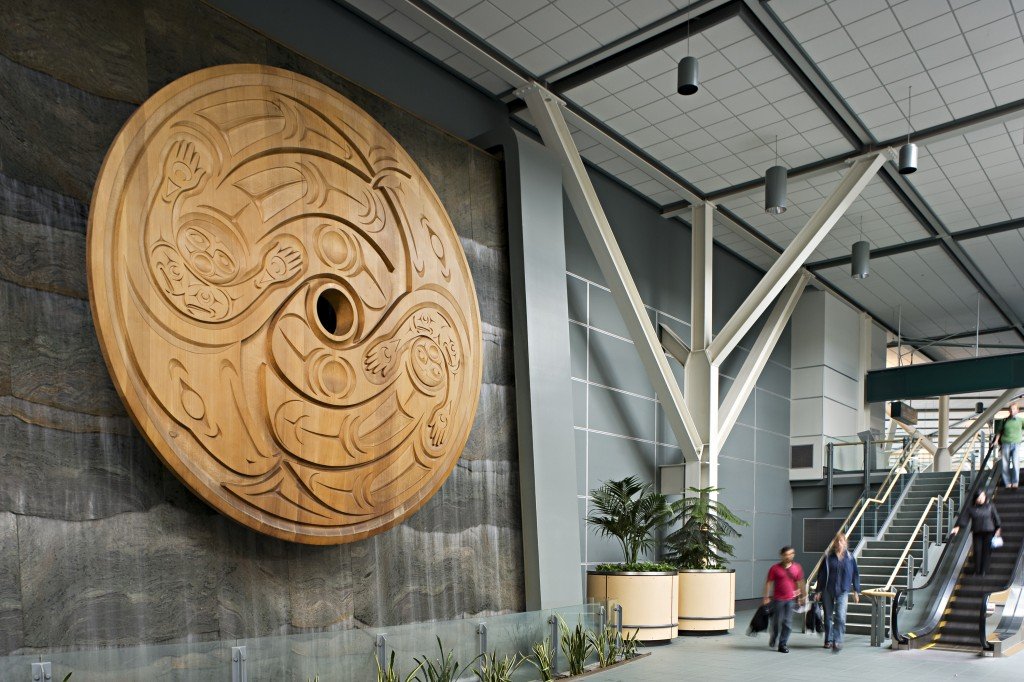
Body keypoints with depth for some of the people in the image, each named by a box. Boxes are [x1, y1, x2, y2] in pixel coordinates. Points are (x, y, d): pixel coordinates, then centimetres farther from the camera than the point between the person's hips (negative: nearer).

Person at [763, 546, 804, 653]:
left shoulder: (797, 568, 3)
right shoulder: (775, 568, -5)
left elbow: (800, 583, 13)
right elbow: (768, 583, -2)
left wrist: (801, 596, 13)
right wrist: (766, 597, -6)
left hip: (791, 599, 2)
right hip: (778, 599, -2)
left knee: (787, 622, 2)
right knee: (777, 621, 2)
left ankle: (783, 644, 12)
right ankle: (773, 638, 30)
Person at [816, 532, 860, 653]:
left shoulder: (850, 557, 0)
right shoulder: (828, 557, 0)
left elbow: (855, 574, 7)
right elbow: (821, 574, 3)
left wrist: (856, 591, 5)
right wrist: (819, 591, 1)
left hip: (843, 591, -1)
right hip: (828, 590, 1)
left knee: (840, 617, -15)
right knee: (828, 617, 11)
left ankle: (837, 642, -14)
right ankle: (828, 640, 24)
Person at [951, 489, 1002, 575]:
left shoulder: (990, 506, 4)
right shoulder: (971, 508, 3)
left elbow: (996, 518, 8)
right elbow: (964, 518, -2)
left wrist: (998, 528, 1)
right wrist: (958, 527, -11)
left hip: (988, 532, 0)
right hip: (977, 533, 0)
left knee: (986, 551, -3)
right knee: (977, 551, -4)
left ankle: (984, 571, 2)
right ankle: (977, 571, 2)